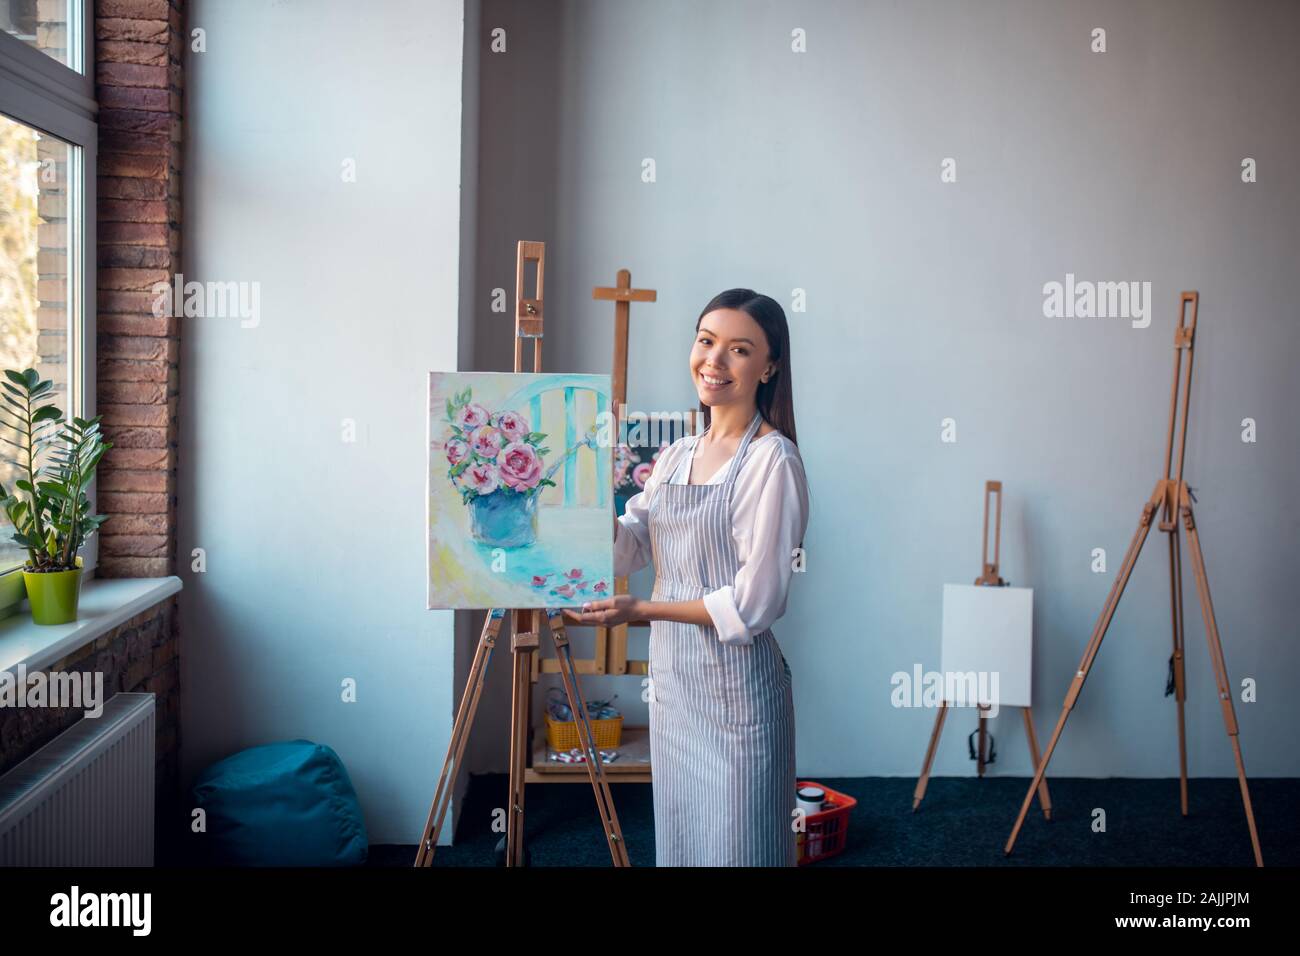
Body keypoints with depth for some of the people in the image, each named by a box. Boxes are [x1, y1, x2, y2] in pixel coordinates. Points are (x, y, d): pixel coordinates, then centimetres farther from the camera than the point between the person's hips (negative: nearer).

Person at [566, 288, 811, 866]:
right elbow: (626, 546, 2)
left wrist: (641, 611, -17)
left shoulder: (772, 459, -15)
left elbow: (754, 603, -18)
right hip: (671, 677, 7)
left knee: (735, 846, 6)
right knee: (678, 837, 19)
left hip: (735, 687, -7)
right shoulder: (676, 455, 10)